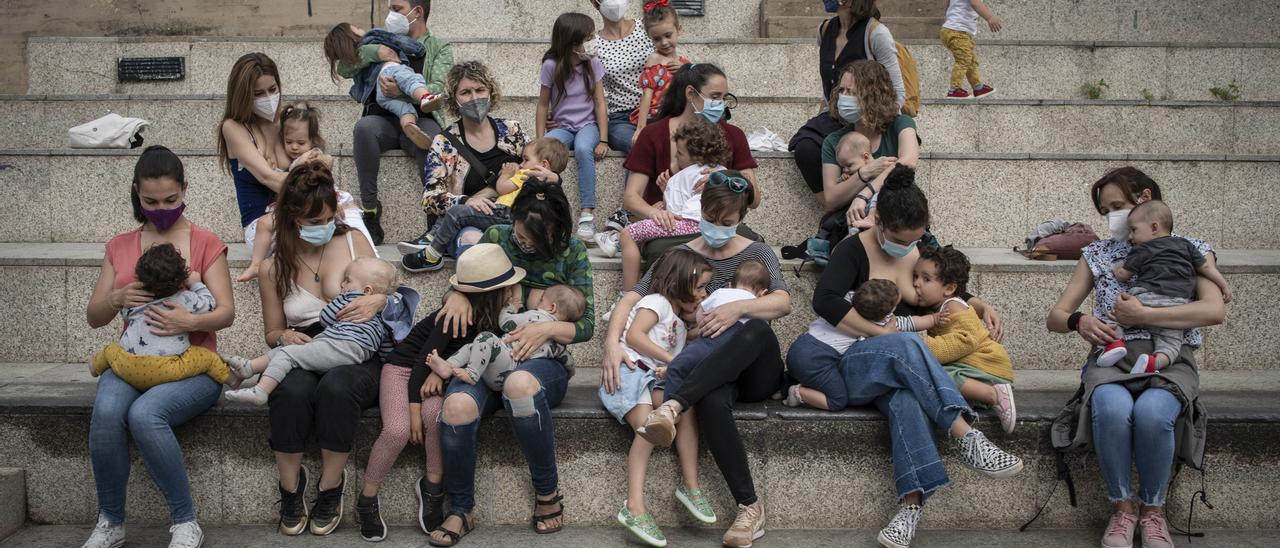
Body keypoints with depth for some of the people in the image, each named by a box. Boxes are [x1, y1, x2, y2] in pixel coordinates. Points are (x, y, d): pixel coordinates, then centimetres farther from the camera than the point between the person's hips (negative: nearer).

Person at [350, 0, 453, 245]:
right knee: (364, 127, -33)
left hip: (420, 120, -2)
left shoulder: (440, 48, 13)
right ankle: (370, 211, -30)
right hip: (384, 120, 2)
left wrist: (403, 91, -24)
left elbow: (437, 90, -5)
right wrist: (375, 52, -5)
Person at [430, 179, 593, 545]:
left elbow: (585, 325, 1)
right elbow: (459, 285, 14)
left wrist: (547, 329, -19)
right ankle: (460, 511, -10)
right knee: (457, 406, -33)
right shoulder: (495, 238, 7)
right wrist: (456, 295, -11)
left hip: (544, 360, -2)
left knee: (520, 383, -41)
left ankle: (547, 490, -17)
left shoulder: (572, 251, 2)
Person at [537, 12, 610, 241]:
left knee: (583, 149, -35)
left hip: (588, 125, 0)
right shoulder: (551, 66, -7)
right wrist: (540, 141, -6)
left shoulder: (593, 65, -2)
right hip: (562, 126, 0)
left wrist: (603, 141, -11)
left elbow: (600, 104, -3)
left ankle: (587, 213, -33)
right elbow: (543, 105, 0)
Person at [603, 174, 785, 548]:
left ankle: (672, 405, -49)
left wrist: (738, 308, -28)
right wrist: (612, 342, -22)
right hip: (712, 374, 0)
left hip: (758, 373, 0)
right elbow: (631, 299, -1)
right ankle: (749, 506, -38)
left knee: (755, 329, -37)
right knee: (710, 401, -40)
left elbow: (783, 302, -8)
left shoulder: (756, 253, 10)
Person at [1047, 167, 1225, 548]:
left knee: (1151, 412, -37)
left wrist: (1141, 315, -14)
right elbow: (1055, 317, 15)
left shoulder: (1190, 250, 12)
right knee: (1112, 408, -36)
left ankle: (1153, 511, -12)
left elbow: (1215, 311, -8)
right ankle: (1122, 509, -15)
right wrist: (1079, 321, -9)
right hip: (1112, 355, 2)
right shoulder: (1098, 253, 20)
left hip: (1170, 358, -1)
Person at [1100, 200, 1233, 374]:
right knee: (1171, 343, 3)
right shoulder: (1185, 245, 22)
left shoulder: (1141, 250, 10)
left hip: (1144, 299, -3)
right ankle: (1154, 362, -28)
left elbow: (1123, 276, 12)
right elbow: (1206, 267, 22)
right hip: (1176, 306, 3)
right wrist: (1224, 286, 32)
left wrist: (1117, 268, 34)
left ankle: (1115, 341, -13)